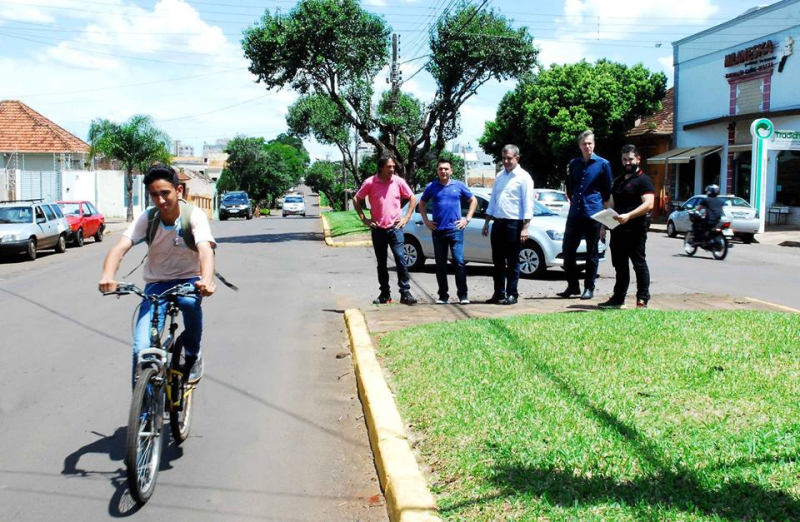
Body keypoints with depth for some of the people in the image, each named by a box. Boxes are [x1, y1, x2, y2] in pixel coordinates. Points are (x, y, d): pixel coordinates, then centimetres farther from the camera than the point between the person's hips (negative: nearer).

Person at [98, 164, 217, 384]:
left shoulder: (194, 214, -17)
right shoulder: (147, 219, -12)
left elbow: (205, 250, -34)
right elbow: (119, 248, -26)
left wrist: (206, 280, -56)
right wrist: (108, 276, -48)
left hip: (188, 279, -1)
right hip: (157, 283, 1)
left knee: (190, 301, -37)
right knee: (142, 349, -17)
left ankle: (192, 354, -8)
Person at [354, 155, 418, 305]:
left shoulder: (399, 181, -2)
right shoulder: (370, 183, -5)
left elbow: (412, 198, 9)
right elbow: (356, 200, 6)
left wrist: (406, 217, 1)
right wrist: (364, 219, 0)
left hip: (395, 228, -1)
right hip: (378, 229, 1)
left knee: (400, 259, -12)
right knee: (381, 263, 9)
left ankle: (405, 293, -7)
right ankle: (385, 294, 20)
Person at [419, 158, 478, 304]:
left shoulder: (459, 185, 3)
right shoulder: (431, 187, 5)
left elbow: (473, 200, 12)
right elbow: (422, 203, 19)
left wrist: (467, 219, 3)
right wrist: (426, 221, 8)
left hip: (455, 230, -1)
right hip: (438, 231, 2)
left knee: (459, 262, -6)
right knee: (440, 264, 5)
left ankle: (463, 295, 0)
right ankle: (443, 295, 12)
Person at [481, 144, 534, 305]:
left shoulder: (523, 177, -5)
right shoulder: (499, 176, 14)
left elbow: (528, 204, -10)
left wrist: (525, 227, -17)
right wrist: (487, 222, 15)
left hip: (514, 224, -6)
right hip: (498, 223, 6)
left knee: (512, 262, 1)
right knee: (498, 261, 10)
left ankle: (512, 294, 8)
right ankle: (499, 293, 18)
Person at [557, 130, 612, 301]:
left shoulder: (603, 164, 0)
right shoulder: (574, 164, 11)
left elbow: (607, 190, 7)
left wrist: (600, 204, 9)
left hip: (593, 214, -4)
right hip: (574, 214, 4)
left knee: (592, 254, 3)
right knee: (567, 250, 2)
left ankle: (589, 288, 11)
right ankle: (573, 286, 14)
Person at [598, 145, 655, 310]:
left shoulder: (643, 180, -5)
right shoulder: (618, 181, 21)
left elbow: (648, 204, -18)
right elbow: (611, 204, 25)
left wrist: (628, 216, -29)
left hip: (635, 230, -8)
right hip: (618, 230, 8)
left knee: (639, 264, -3)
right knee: (620, 265, 12)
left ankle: (642, 300, 1)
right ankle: (618, 299, 20)